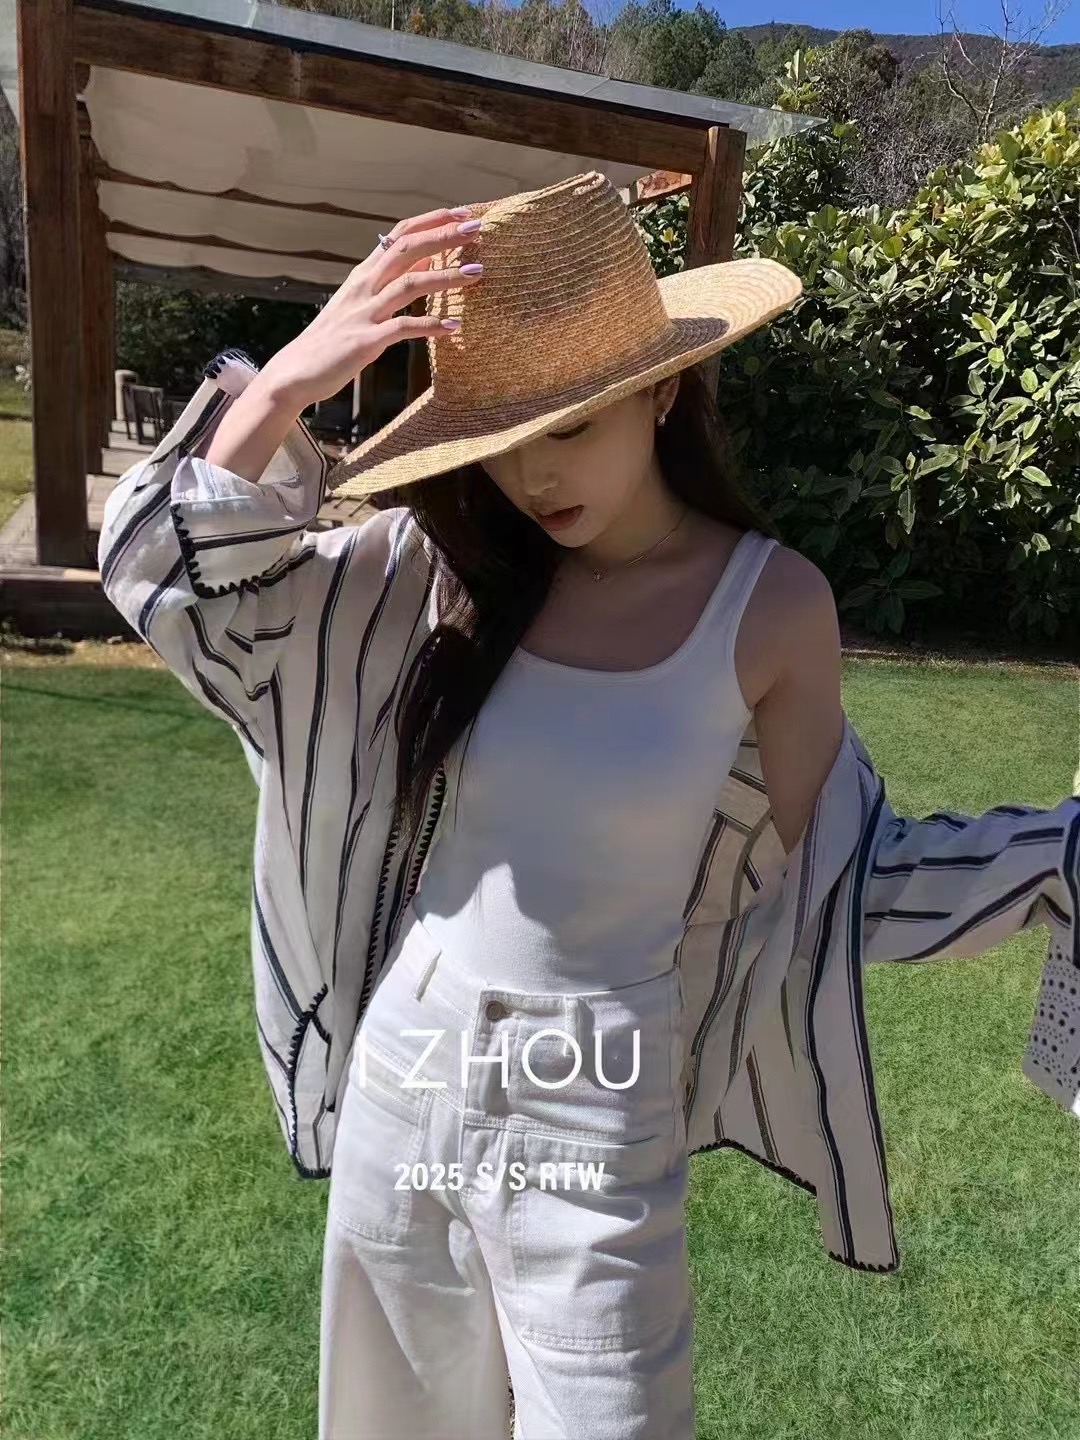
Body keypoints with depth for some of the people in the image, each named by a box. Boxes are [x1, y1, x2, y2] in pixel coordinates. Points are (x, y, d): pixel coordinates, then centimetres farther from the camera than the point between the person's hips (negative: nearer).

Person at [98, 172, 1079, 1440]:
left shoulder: (770, 603, -12)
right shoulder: (449, 566, -6)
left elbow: (837, 873, -3)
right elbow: (174, 576, -9)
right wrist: (289, 379, -22)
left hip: (596, 1112, -3)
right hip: (403, 1072, 4)